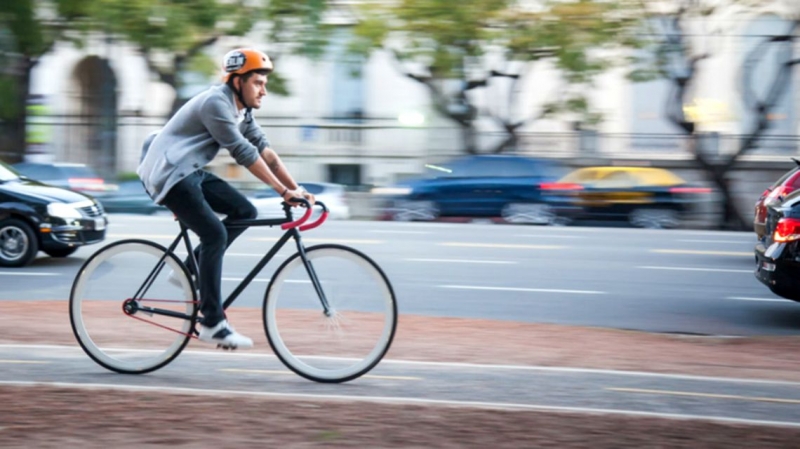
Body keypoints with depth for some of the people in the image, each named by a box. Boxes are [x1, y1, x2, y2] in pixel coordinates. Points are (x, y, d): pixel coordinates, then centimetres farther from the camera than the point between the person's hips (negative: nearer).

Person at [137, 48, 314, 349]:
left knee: (244, 211, 0)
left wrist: (296, 189, -3)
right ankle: (212, 324, -17)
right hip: (168, 173, -10)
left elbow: (264, 150, 7)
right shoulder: (216, 103, -19)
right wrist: (284, 191, -25)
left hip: (189, 172, 10)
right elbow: (244, 154, -25)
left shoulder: (241, 110, 11)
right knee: (215, 234, -19)